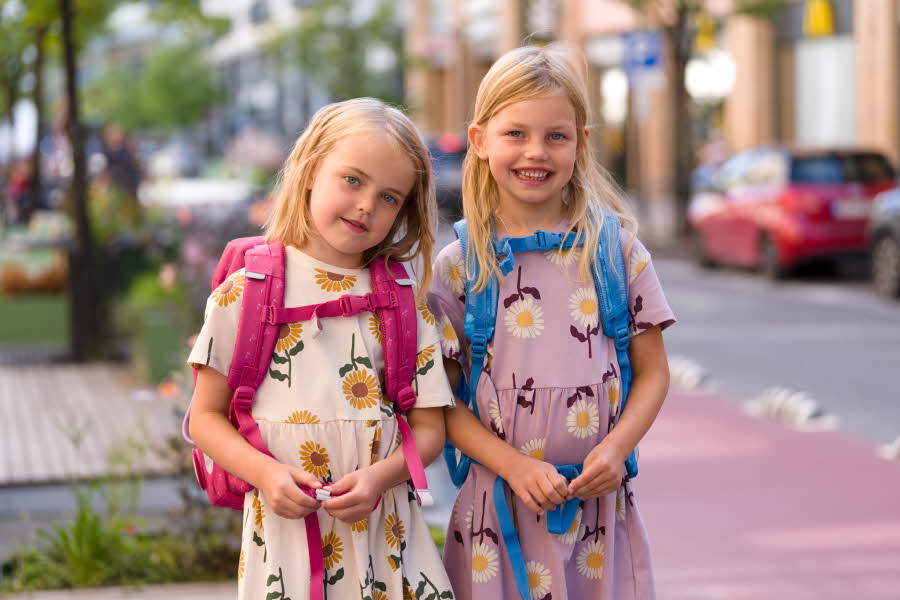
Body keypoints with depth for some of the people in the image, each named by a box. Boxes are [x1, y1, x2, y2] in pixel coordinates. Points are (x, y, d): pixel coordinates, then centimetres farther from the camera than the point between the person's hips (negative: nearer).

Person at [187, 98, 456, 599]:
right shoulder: (247, 291, -1)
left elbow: (429, 427, 5)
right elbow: (207, 415, 2)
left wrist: (379, 477, -13)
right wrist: (265, 472, -15)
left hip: (384, 527, 2)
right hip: (283, 525, -2)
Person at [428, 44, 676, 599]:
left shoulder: (615, 248, 2)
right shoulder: (457, 265, -1)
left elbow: (652, 372, 5)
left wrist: (616, 448, -11)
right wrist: (514, 465, -13)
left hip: (599, 500, 1)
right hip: (498, 505, -1)